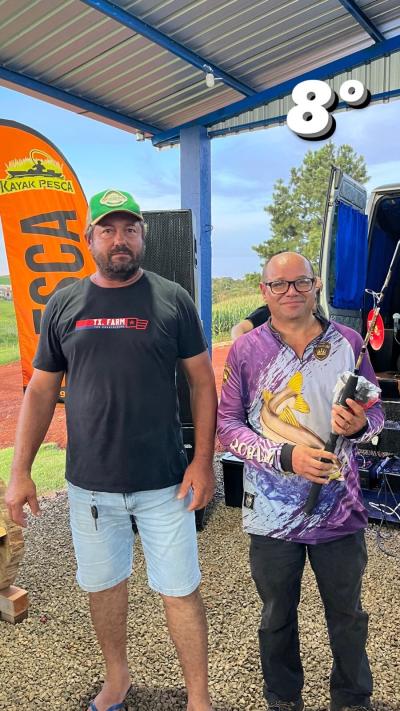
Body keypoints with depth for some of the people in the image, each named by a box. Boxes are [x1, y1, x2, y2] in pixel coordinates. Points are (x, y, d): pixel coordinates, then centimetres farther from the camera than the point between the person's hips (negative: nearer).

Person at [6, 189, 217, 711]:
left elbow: (203, 382, -2)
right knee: (103, 585, 20)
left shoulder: (172, 299, -4)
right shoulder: (64, 305, 2)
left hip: (163, 482, -2)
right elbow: (40, 392, 5)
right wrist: (20, 472, 1)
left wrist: (203, 461, -9)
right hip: (89, 483, 3)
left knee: (180, 590, 8)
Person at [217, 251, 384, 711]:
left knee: (347, 617, 20)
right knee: (278, 619, 20)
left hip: (340, 511, 1)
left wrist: (359, 425, -19)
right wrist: (286, 456, -21)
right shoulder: (247, 350, -6)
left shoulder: (348, 342, -3)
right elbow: (226, 423, -8)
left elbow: (375, 412, 5)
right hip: (272, 513, -1)